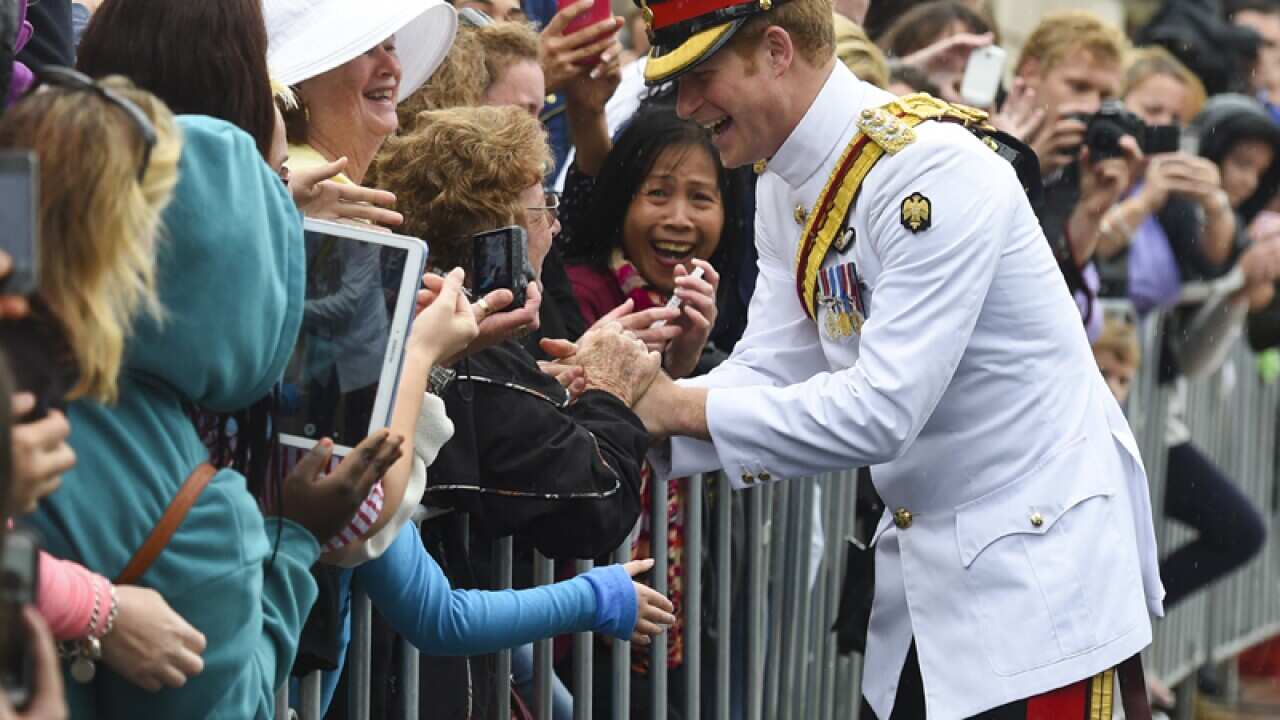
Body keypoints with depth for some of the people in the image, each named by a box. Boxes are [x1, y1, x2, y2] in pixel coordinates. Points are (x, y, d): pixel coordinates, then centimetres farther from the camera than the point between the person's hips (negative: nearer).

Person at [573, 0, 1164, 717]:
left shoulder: (935, 170, -22)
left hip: (1035, 565, -8)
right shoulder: (785, 191, 5)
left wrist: (676, 405, -22)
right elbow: (771, 373, 3)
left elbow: (881, 411, -26)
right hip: (926, 565, 8)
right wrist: (632, 405, -14)